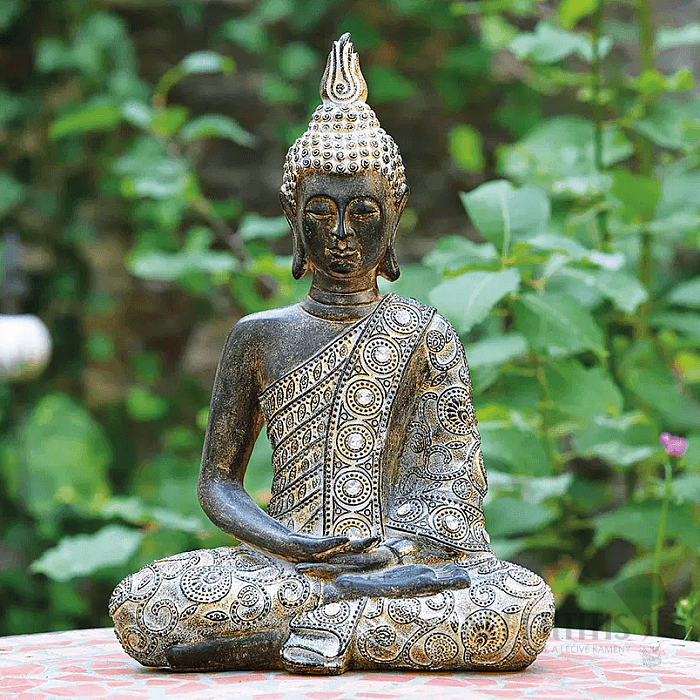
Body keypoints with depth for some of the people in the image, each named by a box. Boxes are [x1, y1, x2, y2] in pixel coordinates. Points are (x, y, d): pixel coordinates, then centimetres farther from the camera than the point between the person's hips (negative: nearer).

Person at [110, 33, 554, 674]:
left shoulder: (425, 333, 7)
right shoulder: (260, 336, 11)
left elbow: (452, 491, 0)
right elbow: (219, 483, 9)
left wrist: (389, 560, -20)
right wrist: (297, 546, -12)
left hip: (397, 557, -1)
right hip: (279, 561, 1)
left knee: (525, 606, -33)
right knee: (138, 605, -28)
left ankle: (305, 636, -24)